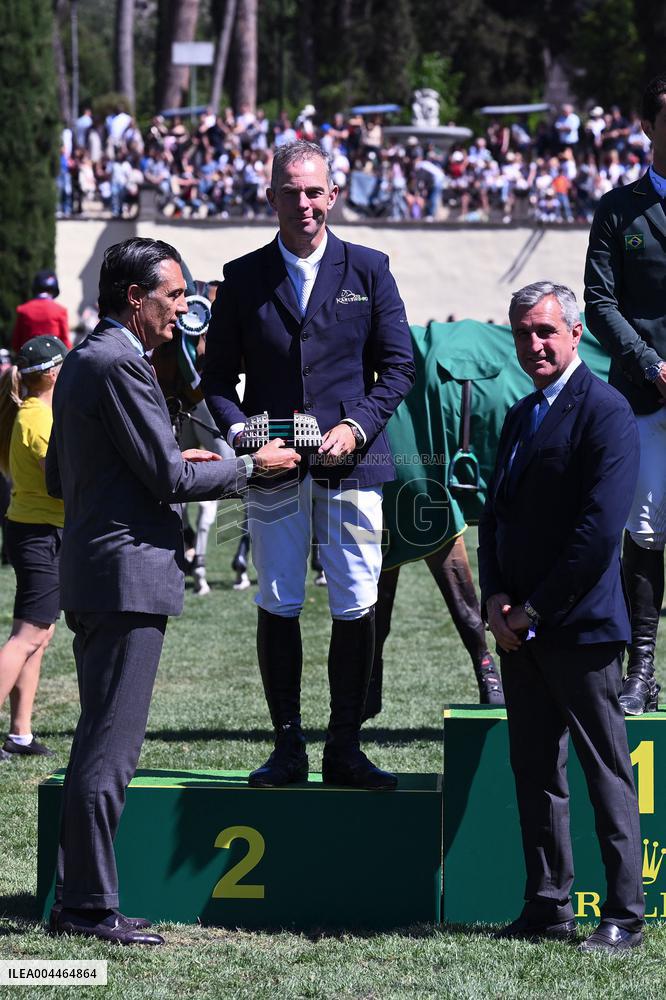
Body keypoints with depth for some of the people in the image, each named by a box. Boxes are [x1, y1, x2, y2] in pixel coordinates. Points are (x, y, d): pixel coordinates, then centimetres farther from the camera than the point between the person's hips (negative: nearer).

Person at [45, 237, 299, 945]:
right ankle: (89, 906, -7)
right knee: (110, 746, -8)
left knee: (101, 742, 14)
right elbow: (170, 480, -17)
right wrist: (251, 466, -3)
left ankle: (76, 899, 17)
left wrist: (170, 462, 21)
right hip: (127, 574, -11)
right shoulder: (119, 365, -15)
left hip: (88, 574, 11)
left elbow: (57, 477, 23)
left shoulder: (81, 361, 16)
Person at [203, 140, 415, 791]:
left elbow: (398, 366, 5)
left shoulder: (368, 270, 5)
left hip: (352, 466, -1)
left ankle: (344, 749, 8)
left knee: (355, 608, 0)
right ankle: (287, 747, 9)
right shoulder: (244, 278, 7)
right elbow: (218, 375, 10)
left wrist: (356, 426, -10)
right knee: (277, 607, 2)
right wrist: (237, 429, -9)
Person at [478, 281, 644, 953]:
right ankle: (547, 908, 16)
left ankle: (624, 915, 0)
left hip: (579, 625, -8)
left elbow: (599, 529, -18)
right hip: (519, 626, 8)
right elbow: (495, 513, 17)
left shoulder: (606, 412, -11)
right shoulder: (520, 416, 17)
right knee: (533, 767, 10)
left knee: (606, 772, -3)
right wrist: (496, 600, 1)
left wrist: (533, 609, -14)